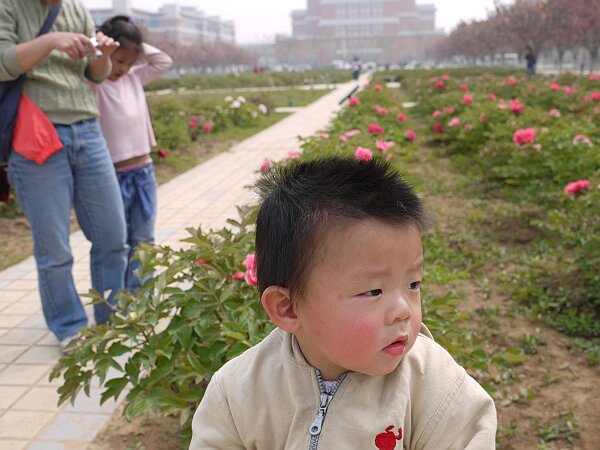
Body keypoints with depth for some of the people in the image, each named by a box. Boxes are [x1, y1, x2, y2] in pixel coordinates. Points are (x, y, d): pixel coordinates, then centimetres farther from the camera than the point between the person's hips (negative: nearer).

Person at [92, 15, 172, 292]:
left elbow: (164, 62, 13)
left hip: (143, 172, 6)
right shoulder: (94, 84, -9)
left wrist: (137, 46, 4)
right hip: (113, 175, -6)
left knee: (143, 240, 12)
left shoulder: (134, 77, 8)